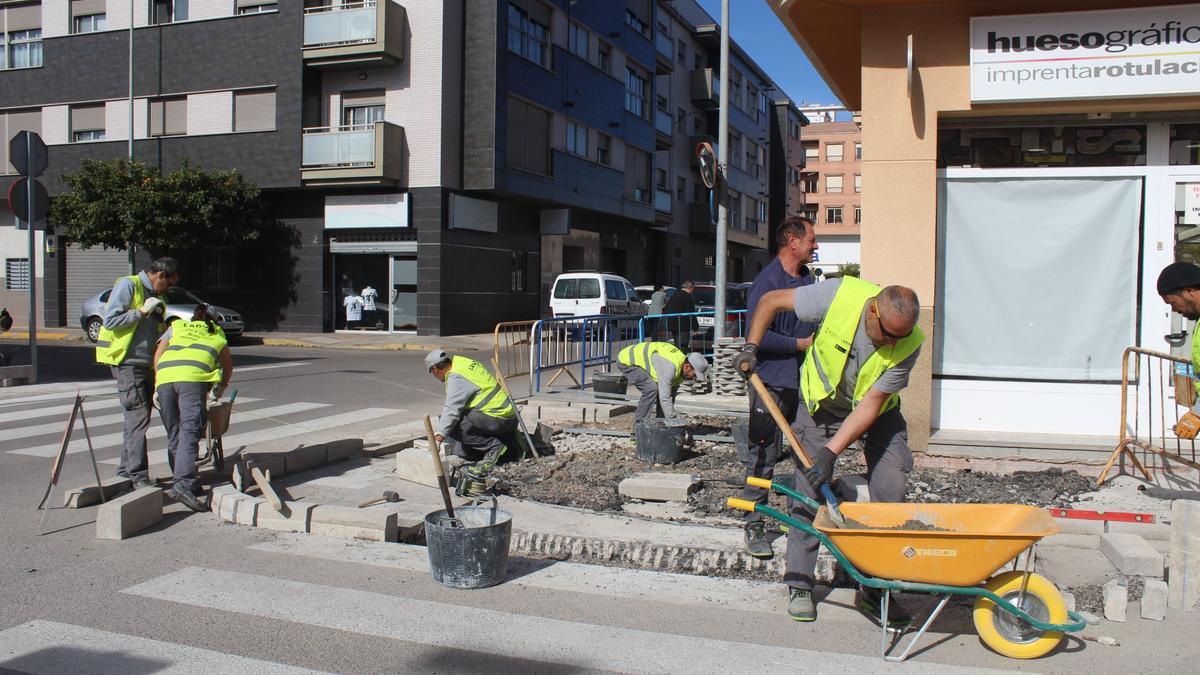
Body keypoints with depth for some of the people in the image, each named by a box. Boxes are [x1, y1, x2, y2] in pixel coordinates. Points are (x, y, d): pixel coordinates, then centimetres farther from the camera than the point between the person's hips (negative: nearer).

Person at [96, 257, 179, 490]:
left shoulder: (156, 297, 19)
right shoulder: (128, 285, -6)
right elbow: (110, 321, -15)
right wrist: (142, 312, -15)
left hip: (147, 364, 9)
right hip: (127, 362, -9)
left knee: (137, 419, 12)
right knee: (138, 418, -11)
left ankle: (126, 471, 20)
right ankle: (139, 476, -9)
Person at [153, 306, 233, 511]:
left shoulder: (176, 327, 35)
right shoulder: (217, 333, 34)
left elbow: (158, 356, 21)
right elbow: (228, 365, 45)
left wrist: (156, 386, 20)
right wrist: (221, 387, 60)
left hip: (165, 377, 3)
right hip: (193, 377, -2)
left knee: (173, 434, 12)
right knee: (189, 433, -13)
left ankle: (180, 479, 12)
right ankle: (182, 484, -28)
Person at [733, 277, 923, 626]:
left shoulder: (908, 344, -27)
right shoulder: (839, 296, -31)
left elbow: (870, 405, -27)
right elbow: (771, 301, -15)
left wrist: (830, 452, -33)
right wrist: (750, 348, -18)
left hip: (878, 413, 1)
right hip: (823, 404, -1)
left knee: (891, 494, -9)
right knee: (809, 491, -5)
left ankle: (876, 590, 5)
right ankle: (800, 585, 8)